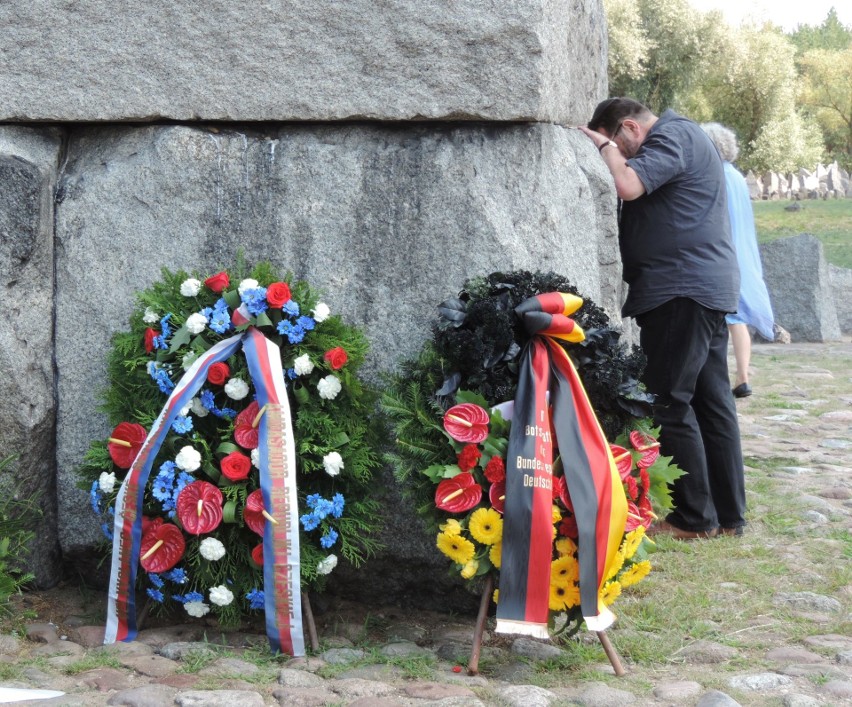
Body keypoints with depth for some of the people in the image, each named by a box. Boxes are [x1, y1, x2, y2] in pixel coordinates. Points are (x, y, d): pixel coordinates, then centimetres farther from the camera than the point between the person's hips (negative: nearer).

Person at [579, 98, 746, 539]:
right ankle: (728, 515, 14)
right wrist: (610, 150, 8)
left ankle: (694, 519, -3)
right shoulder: (680, 137, 22)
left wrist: (604, 145, -9)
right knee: (712, 401, 10)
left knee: (669, 404, -7)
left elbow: (628, 185, -25)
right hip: (710, 288, 11)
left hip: (682, 291, -11)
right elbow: (637, 193, 19)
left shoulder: (672, 136, -10)